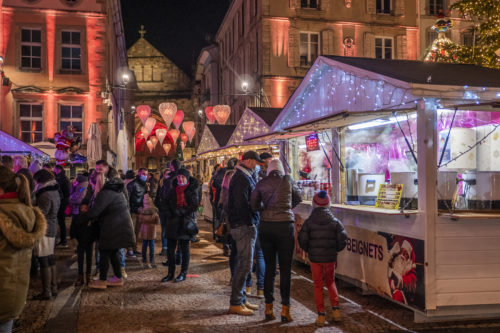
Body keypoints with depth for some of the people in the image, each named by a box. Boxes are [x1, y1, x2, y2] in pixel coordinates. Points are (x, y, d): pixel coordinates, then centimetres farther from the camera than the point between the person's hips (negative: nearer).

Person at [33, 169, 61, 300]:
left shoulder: (45, 195, -19)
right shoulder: (54, 191, 10)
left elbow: (39, 215, -20)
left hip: (44, 230, -10)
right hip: (52, 228, 10)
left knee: (44, 262, -4)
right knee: (51, 260, 16)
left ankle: (47, 292, 1)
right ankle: (53, 288, 24)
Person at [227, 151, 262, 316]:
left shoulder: (246, 177, 18)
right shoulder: (242, 179, -15)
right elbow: (241, 204, -21)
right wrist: (251, 221, -17)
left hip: (246, 226, 11)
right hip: (244, 226, -11)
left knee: (243, 264, 16)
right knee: (245, 265, -7)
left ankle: (241, 299, 25)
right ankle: (235, 303, -1)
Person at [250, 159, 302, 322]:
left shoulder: (261, 183, 4)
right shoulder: (287, 179, 2)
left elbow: (254, 205, 3)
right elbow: (297, 198, 15)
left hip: (265, 227, 2)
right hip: (285, 226, -2)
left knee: (269, 268, 11)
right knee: (285, 269, 4)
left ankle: (268, 308, 17)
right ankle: (285, 310, 6)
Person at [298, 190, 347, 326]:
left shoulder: (309, 222, -7)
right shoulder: (335, 221, -3)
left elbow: (302, 239, -10)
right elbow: (343, 239, -7)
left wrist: (308, 250, 8)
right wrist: (335, 250, 11)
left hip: (315, 258, -1)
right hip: (330, 258, 1)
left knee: (318, 285, 9)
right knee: (330, 282, 21)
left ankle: (321, 315, 8)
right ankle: (335, 309, 12)